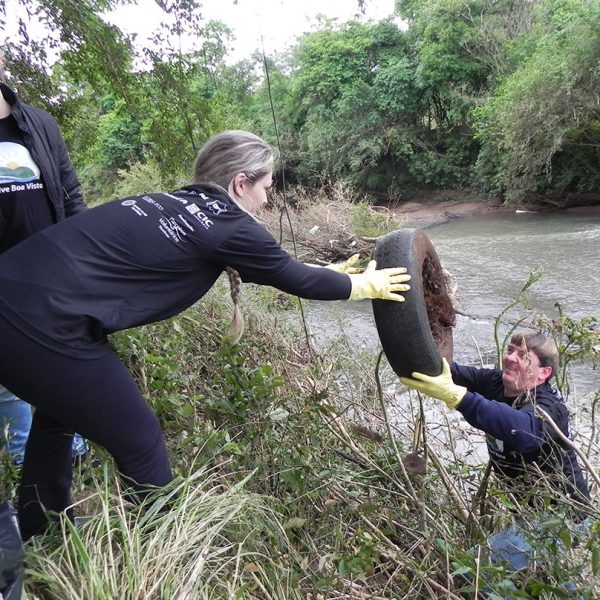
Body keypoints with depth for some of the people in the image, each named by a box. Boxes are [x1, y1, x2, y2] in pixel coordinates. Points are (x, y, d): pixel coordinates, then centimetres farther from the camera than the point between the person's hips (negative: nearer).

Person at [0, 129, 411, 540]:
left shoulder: (172, 204, 17)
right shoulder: (229, 226, -6)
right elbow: (296, 280, 7)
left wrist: (328, 275, 37)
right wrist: (365, 284, 24)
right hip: (47, 325, -10)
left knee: (58, 411, 32)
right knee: (140, 442, 8)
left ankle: (41, 539, 52)